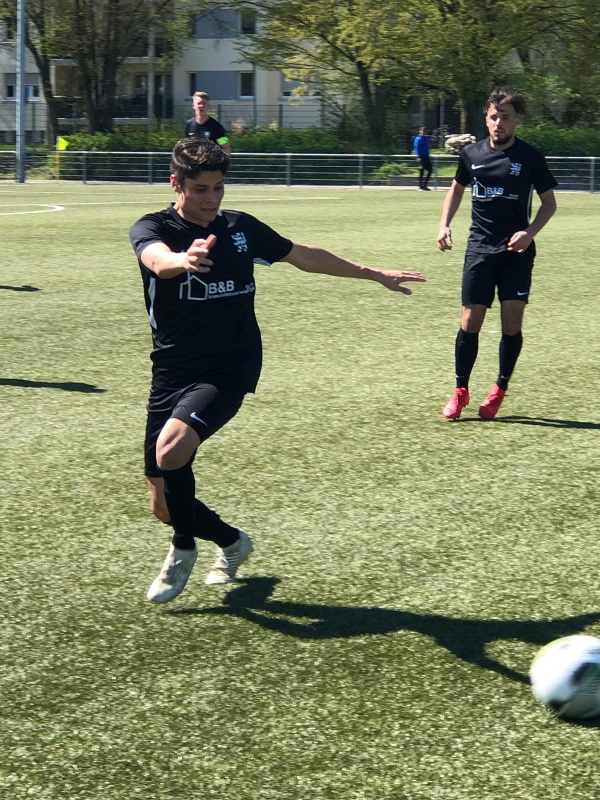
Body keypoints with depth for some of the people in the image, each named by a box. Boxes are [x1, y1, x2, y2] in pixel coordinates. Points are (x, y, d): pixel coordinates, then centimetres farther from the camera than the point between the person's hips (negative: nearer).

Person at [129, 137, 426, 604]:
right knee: (165, 504, 1)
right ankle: (231, 542, 33)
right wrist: (182, 259, -54)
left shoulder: (241, 228, 6)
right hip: (172, 370, 1)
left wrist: (374, 274, 26)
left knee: (172, 448, -28)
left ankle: (184, 549, -2)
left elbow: (304, 256, 21)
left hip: (229, 369, -1)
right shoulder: (153, 228, -4)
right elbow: (157, 258, -30)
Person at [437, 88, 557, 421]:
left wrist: (529, 232, -12)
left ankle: (499, 390, 14)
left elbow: (549, 202, 3)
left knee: (512, 321, -5)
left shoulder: (530, 157, -4)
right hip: (480, 248, 2)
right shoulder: (471, 154, 3)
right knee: (470, 321, -2)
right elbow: (457, 189, 20)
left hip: (517, 250, -1)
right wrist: (444, 225, 6)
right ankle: (460, 392, 11)